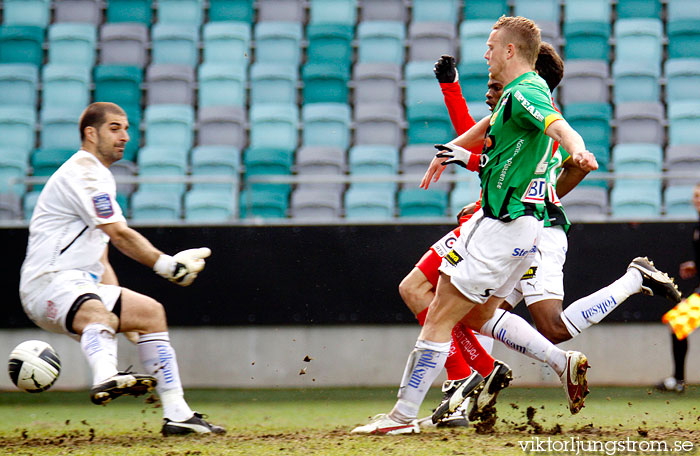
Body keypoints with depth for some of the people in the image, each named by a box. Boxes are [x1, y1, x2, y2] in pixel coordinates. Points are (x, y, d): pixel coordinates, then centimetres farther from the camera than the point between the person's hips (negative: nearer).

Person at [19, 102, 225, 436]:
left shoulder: (100, 177, 24)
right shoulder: (82, 173, -9)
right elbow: (120, 236, -15)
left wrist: (118, 300, 21)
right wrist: (166, 264, -10)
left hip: (83, 284, 10)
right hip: (49, 284, -10)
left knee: (150, 312, 15)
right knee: (100, 317, -38)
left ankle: (176, 414, 16)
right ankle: (105, 378, -70)